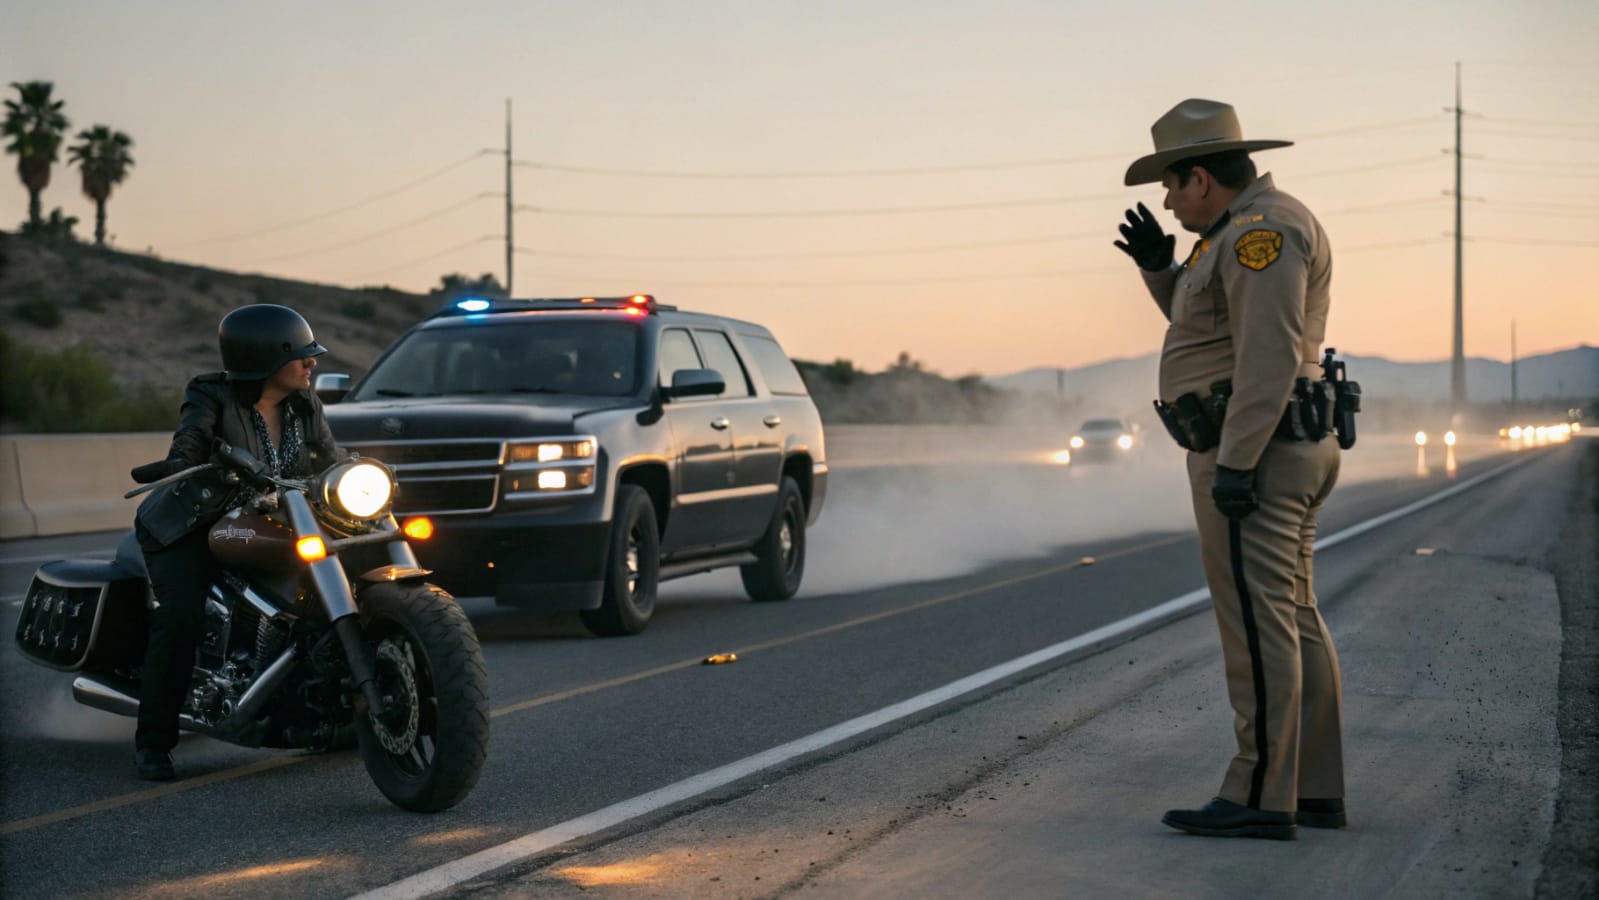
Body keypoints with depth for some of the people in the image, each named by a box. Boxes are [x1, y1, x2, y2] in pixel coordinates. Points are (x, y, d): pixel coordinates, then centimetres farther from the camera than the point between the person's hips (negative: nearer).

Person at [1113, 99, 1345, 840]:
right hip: (1273, 457, 11)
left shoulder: (1261, 231, -15)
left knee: (1256, 625, -10)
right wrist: (1160, 267, 15)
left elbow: (1268, 356, -22)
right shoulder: (1255, 230, 17)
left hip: (1253, 457, -11)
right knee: (1289, 623, 10)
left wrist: (1233, 465, -24)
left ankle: (1260, 797, -9)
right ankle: (1314, 791, 13)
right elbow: (1207, 327, 29)